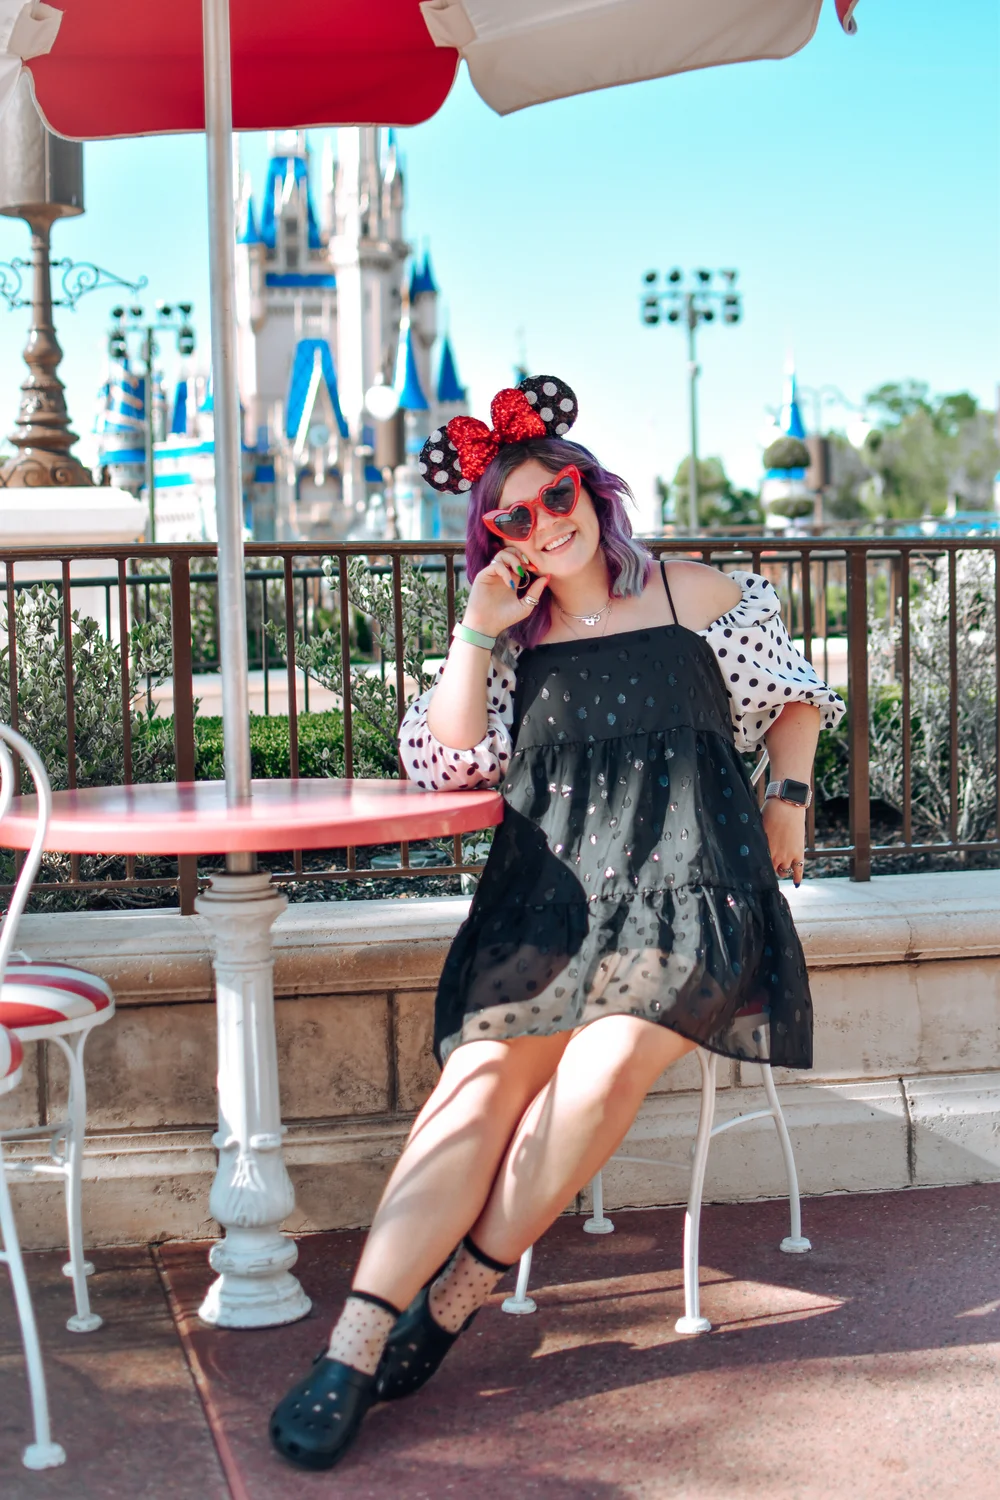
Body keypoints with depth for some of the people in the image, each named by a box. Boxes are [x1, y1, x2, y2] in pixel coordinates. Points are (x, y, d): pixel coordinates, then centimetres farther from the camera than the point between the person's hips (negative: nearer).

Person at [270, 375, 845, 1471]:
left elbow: (792, 698, 24)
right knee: (481, 1080, -22)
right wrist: (478, 632, 3)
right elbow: (443, 766, 8)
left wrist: (787, 795, 8)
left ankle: (458, 1294, -16)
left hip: (686, 889, -1)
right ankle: (354, 1349, -27)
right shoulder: (513, 638, 19)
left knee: (604, 1064, -30)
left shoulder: (696, 596, 15)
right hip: (547, 895, 2)